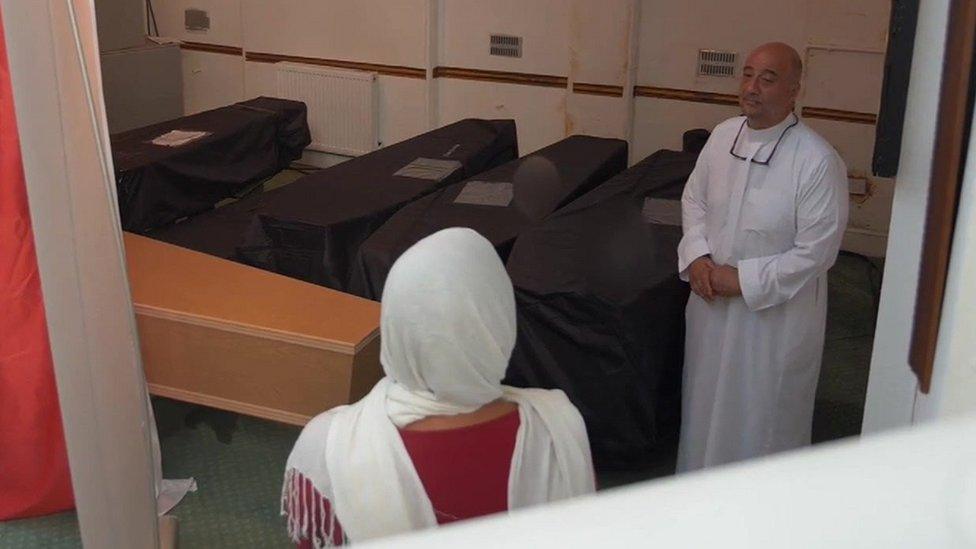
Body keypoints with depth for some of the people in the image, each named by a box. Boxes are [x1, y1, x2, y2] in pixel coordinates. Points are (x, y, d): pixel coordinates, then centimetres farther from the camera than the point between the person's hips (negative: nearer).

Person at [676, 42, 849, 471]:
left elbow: (816, 251, -19)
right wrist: (696, 256, -5)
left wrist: (743, 280, -18)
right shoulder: (723, 135, -1)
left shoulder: (818, 161, -21)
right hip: (712, 300, 6)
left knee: (761, 416, 9)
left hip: (777, 311, -6)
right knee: (705, 400, 22)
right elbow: (694, 199, 11)